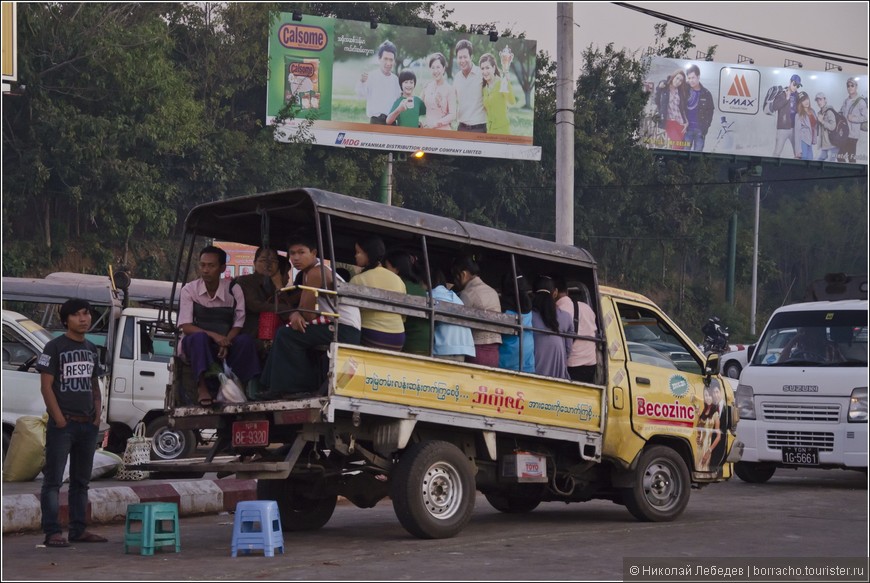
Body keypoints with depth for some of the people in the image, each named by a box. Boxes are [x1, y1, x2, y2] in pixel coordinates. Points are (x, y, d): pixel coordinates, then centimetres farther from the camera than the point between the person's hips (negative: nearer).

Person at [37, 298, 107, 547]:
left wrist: (97, 415, 7)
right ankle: (52, 532, -7)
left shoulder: (91, 349, 15)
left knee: (81, 480, 11)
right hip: (62, 424, -7)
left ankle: (79, 529, 18)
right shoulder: (55, 347, -5)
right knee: (53, 479, -6)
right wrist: (59, 419, -15)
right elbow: (46, 386, -9)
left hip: (87, 424, 7)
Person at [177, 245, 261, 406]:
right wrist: (213, 335, -28)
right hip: (196, 345, -1)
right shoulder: (189, 290, -5)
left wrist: (226, 343, -24)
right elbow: (186, 326, -12)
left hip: (225, 344, 2)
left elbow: (238, 324, -3)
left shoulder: (233, 290, -2)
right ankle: (202, 388, -40)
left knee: (246, 341, -26)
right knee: (200, 337, -35)